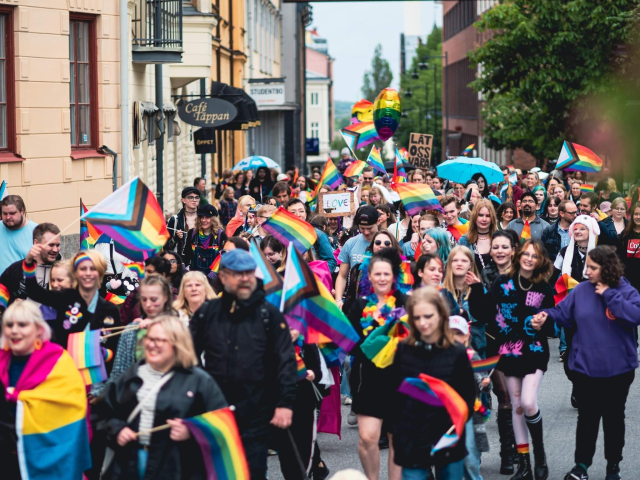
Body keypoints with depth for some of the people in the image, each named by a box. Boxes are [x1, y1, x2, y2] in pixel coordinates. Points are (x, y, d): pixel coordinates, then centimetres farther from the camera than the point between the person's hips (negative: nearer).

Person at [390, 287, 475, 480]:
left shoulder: (457, 353, -2)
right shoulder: (402, 350, 1)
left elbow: (468, 397, 1)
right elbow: (393, 394, 4)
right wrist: (397, 432, -3)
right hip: (411, 442, 0)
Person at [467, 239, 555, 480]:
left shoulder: (544, 288, -1)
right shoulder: (502, 283, 0)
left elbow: (552, 321, 5)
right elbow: (484, 313, -4)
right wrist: (477, 289, -15)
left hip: (535, 352, -2)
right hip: (509, 352, 2)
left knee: (528, 403, -15)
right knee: (517, 406, 6)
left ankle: (540, 453, 8)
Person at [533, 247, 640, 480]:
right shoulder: (581, 290, -2)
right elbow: (563, 313, -1)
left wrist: (609, 295, -23)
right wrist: (547, 315, -21)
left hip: (618, 369, -1)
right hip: (586, 368, 1)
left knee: (614, 418, 13)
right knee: (587, 417, 9)